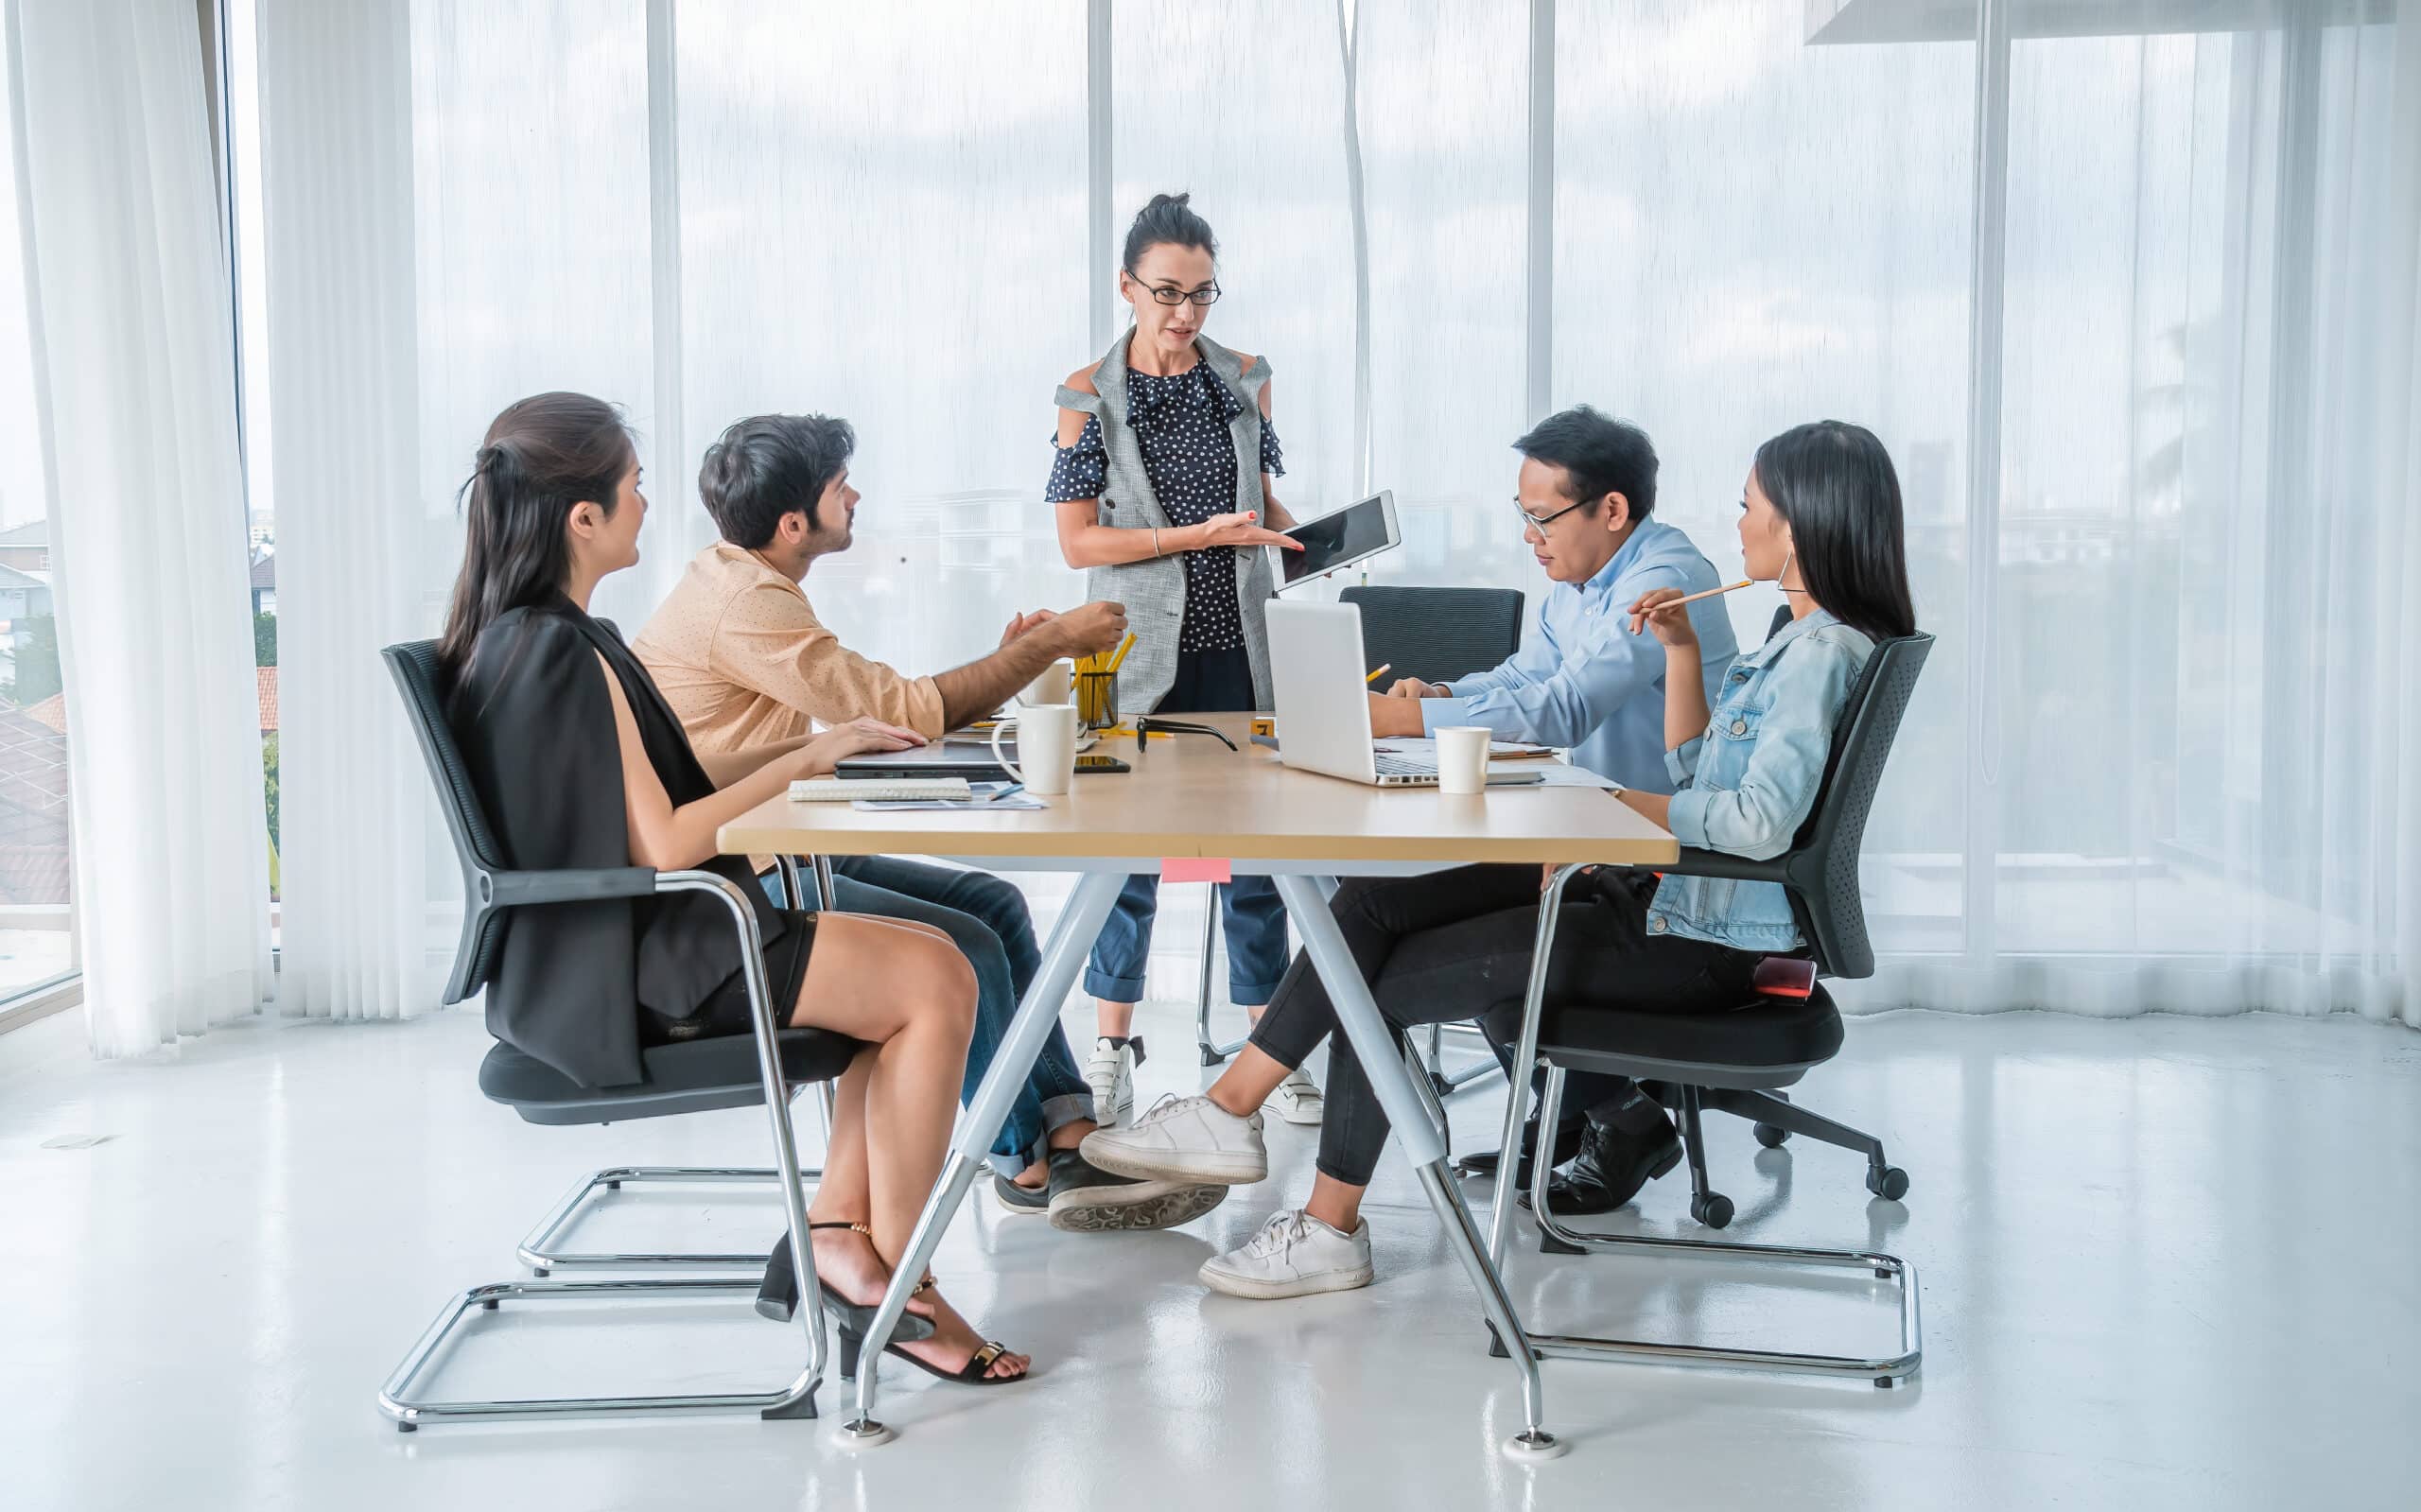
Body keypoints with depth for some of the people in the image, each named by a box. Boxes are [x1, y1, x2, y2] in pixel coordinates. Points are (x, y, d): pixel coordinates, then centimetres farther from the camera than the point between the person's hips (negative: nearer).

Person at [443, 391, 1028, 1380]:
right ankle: (894, 1287, -3)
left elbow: (668, 783, 16)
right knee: (936, 983, -12)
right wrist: (801, 762, -10)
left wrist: (808, 747, 7)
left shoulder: (515, 638, 12)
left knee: (924, 961, 8)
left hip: (606, 948, 10)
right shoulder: (564, 654, -19)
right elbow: (664, 844, -21)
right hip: (625, 970, -10)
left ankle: (835, 1227, 6)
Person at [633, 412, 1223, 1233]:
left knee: (993, 903, 2)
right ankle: (1025, 1159, 2)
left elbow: (871, 706, 12)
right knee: (965, 948, -18)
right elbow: (904, 711, -21)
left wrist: (1008, 659, 4)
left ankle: (1073, 1139, -2)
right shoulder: (745, 606, -21)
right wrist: (1053, 640, -11)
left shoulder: (748, 584, 13)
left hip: (781, 852, 11)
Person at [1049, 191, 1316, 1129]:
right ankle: (1113, 1048, 20)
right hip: (1141, 654, -3)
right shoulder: (1091, 394, -4)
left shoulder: (1243, 379, 6)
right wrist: (1201, 535, -17)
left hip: (1237, 645, 3)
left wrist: (1297, 533, -6)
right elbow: (1079, 541, -8)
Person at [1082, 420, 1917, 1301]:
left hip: (1702, 947, -10)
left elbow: (1762, 821, -30)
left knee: (1378, 981, -8)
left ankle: (1331, 1231, 6)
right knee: (1373, 904, -2)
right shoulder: (1800, 639, 16)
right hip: (1666, 900, 10)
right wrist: (1684, 652, 10)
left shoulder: (1826, 651, -17)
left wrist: (1611, 808, -18)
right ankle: (1228, 1112, 0)